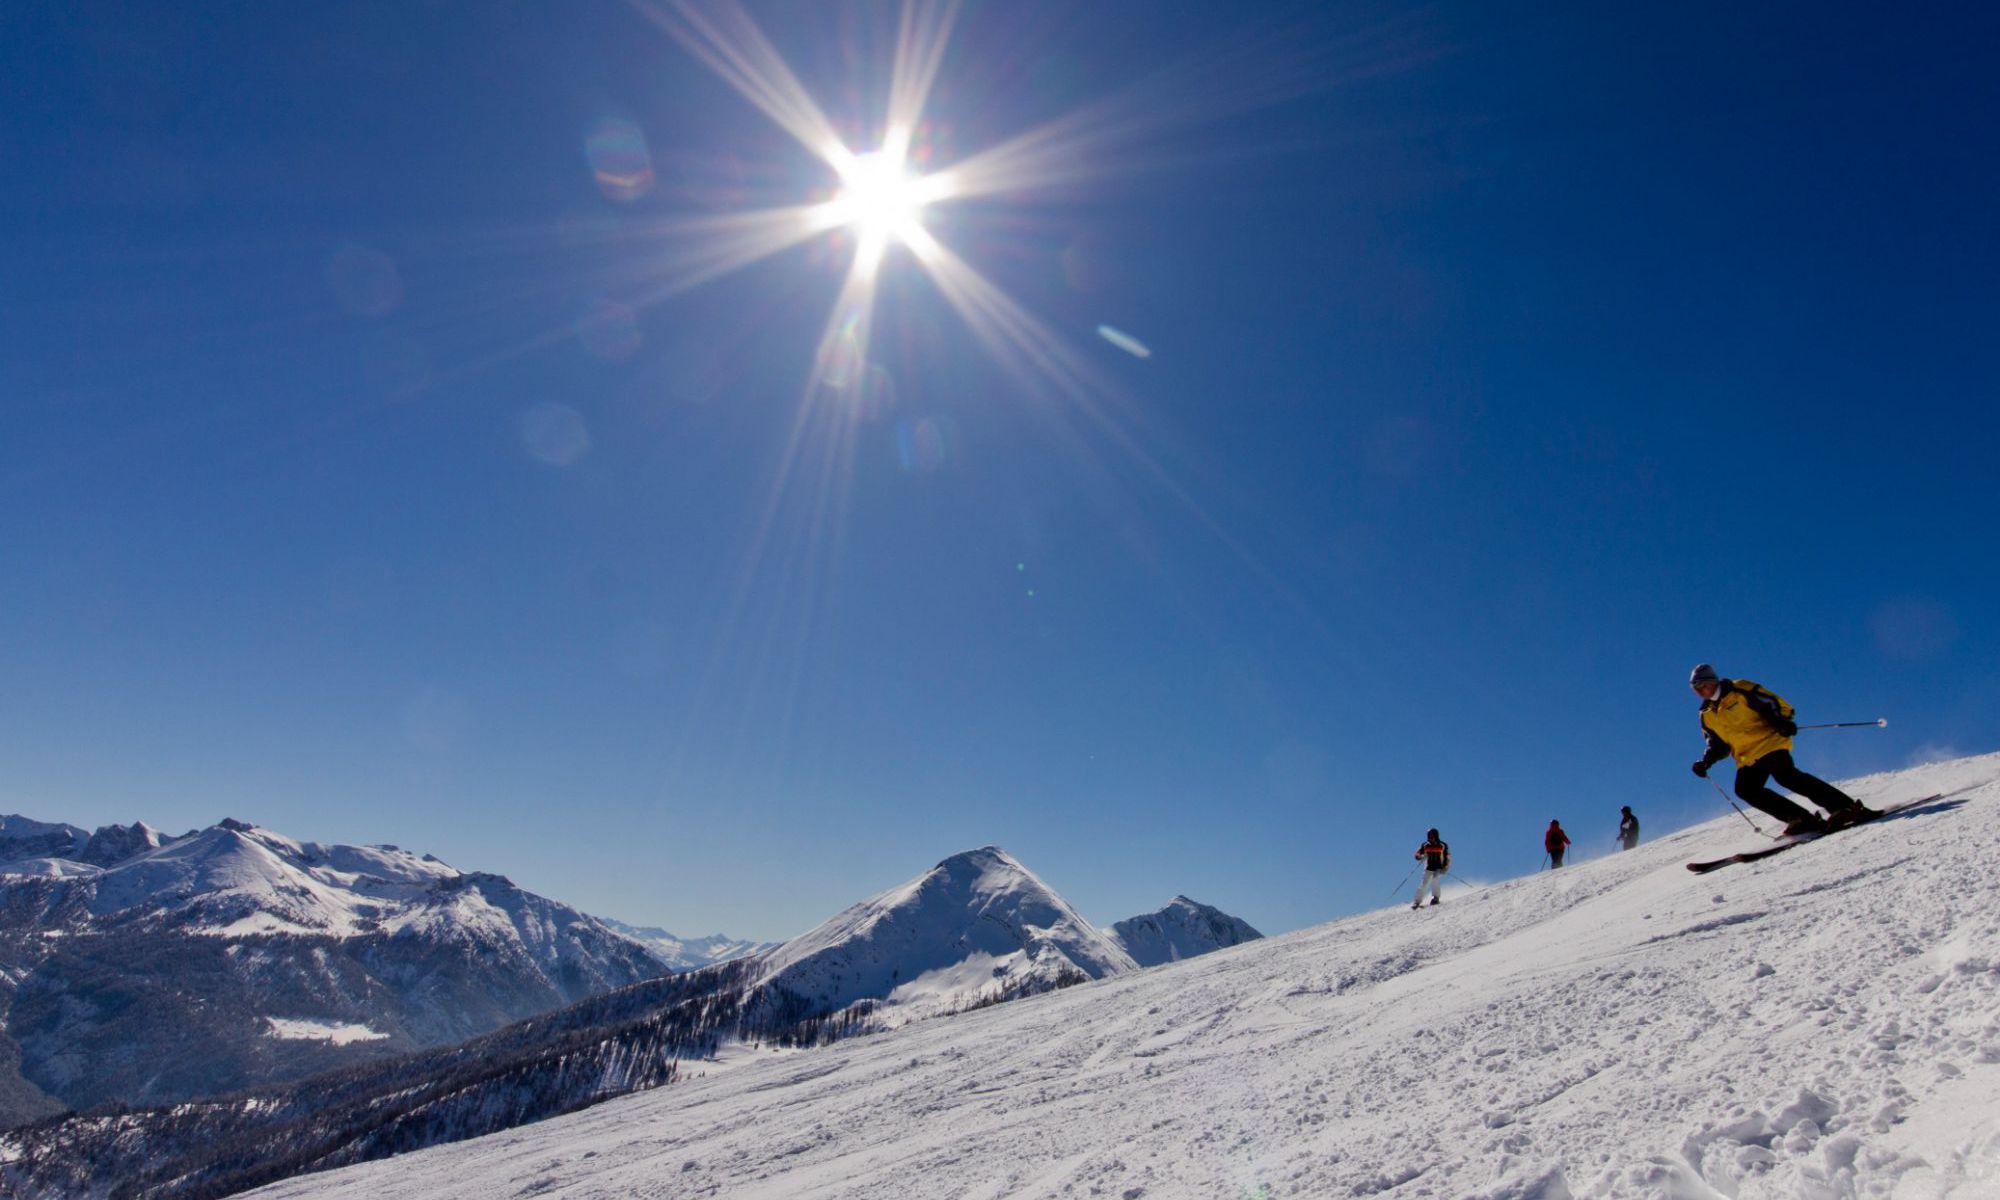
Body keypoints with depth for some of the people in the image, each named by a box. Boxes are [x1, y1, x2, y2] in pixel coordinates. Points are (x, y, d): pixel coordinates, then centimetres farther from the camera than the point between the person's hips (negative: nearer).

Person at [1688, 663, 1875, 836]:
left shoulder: (1740, 689, -2)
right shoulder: (1707, 716, 13)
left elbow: (1772, 703, -4)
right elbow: (1719, 746, 19)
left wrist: (1781, 721, -22)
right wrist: (1706, 761, 2)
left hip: (1769, 741, -6)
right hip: (1747, 756, 6)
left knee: (1786, 775, -27)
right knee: (1746, 790, -13)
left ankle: (1845, 806, -21)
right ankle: (1802, 818, -13)